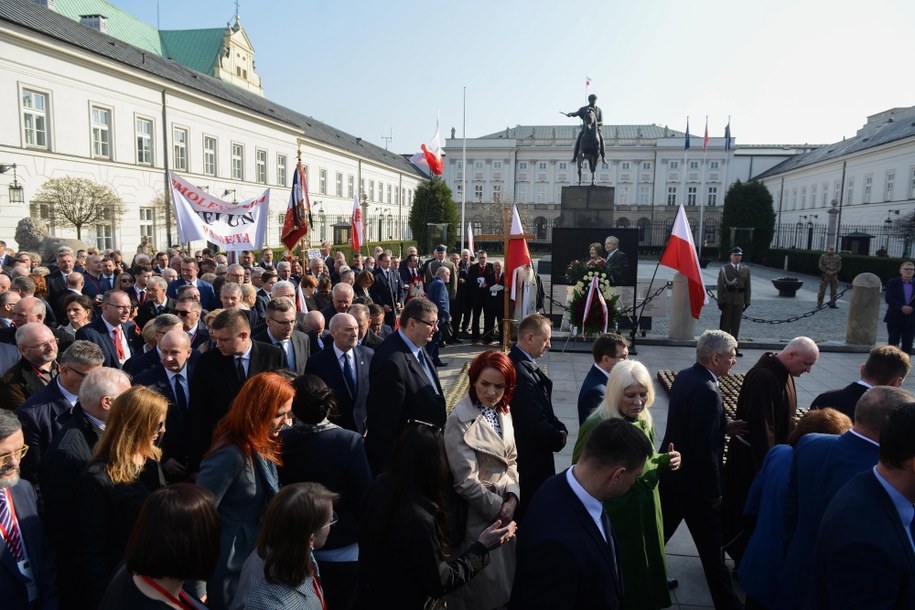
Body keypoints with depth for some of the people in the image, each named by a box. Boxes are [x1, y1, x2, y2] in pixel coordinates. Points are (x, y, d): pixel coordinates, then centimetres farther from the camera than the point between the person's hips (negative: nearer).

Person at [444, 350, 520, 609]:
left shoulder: (503, 411, 1)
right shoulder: (460, 420, -21)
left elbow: (511, 460, 8)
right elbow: (466, 481, -21)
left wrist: (513, 497, -7)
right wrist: (497, 506, -12)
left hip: (506, 506, 7)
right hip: (478, 513, -6)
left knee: (505, 578, 20)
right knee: (482, 587, 11)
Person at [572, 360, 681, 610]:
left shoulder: (644, 421, -1)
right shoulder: (596, 426, -23)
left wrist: (667, 460, -8)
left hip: (646, 513, 7)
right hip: (613, 519, -6)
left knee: (645, 573, 23)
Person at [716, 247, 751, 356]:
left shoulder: (746, 269, 9)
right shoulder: (724, 269, -1)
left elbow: (747, 286, 9)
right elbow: (720, 286, -4)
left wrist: (747, 301, 5)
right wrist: (720, 301, -10)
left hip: (739, 301, 3)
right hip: (727, 300, -3)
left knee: (736, 325, 8)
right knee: (726, 324, 1)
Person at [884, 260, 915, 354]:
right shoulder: (892, 283, 1)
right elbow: (888, 298, -11)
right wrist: (901, 307, -21)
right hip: (895, 318, -2)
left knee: (907, 344, 4)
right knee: (893, 343, 3)